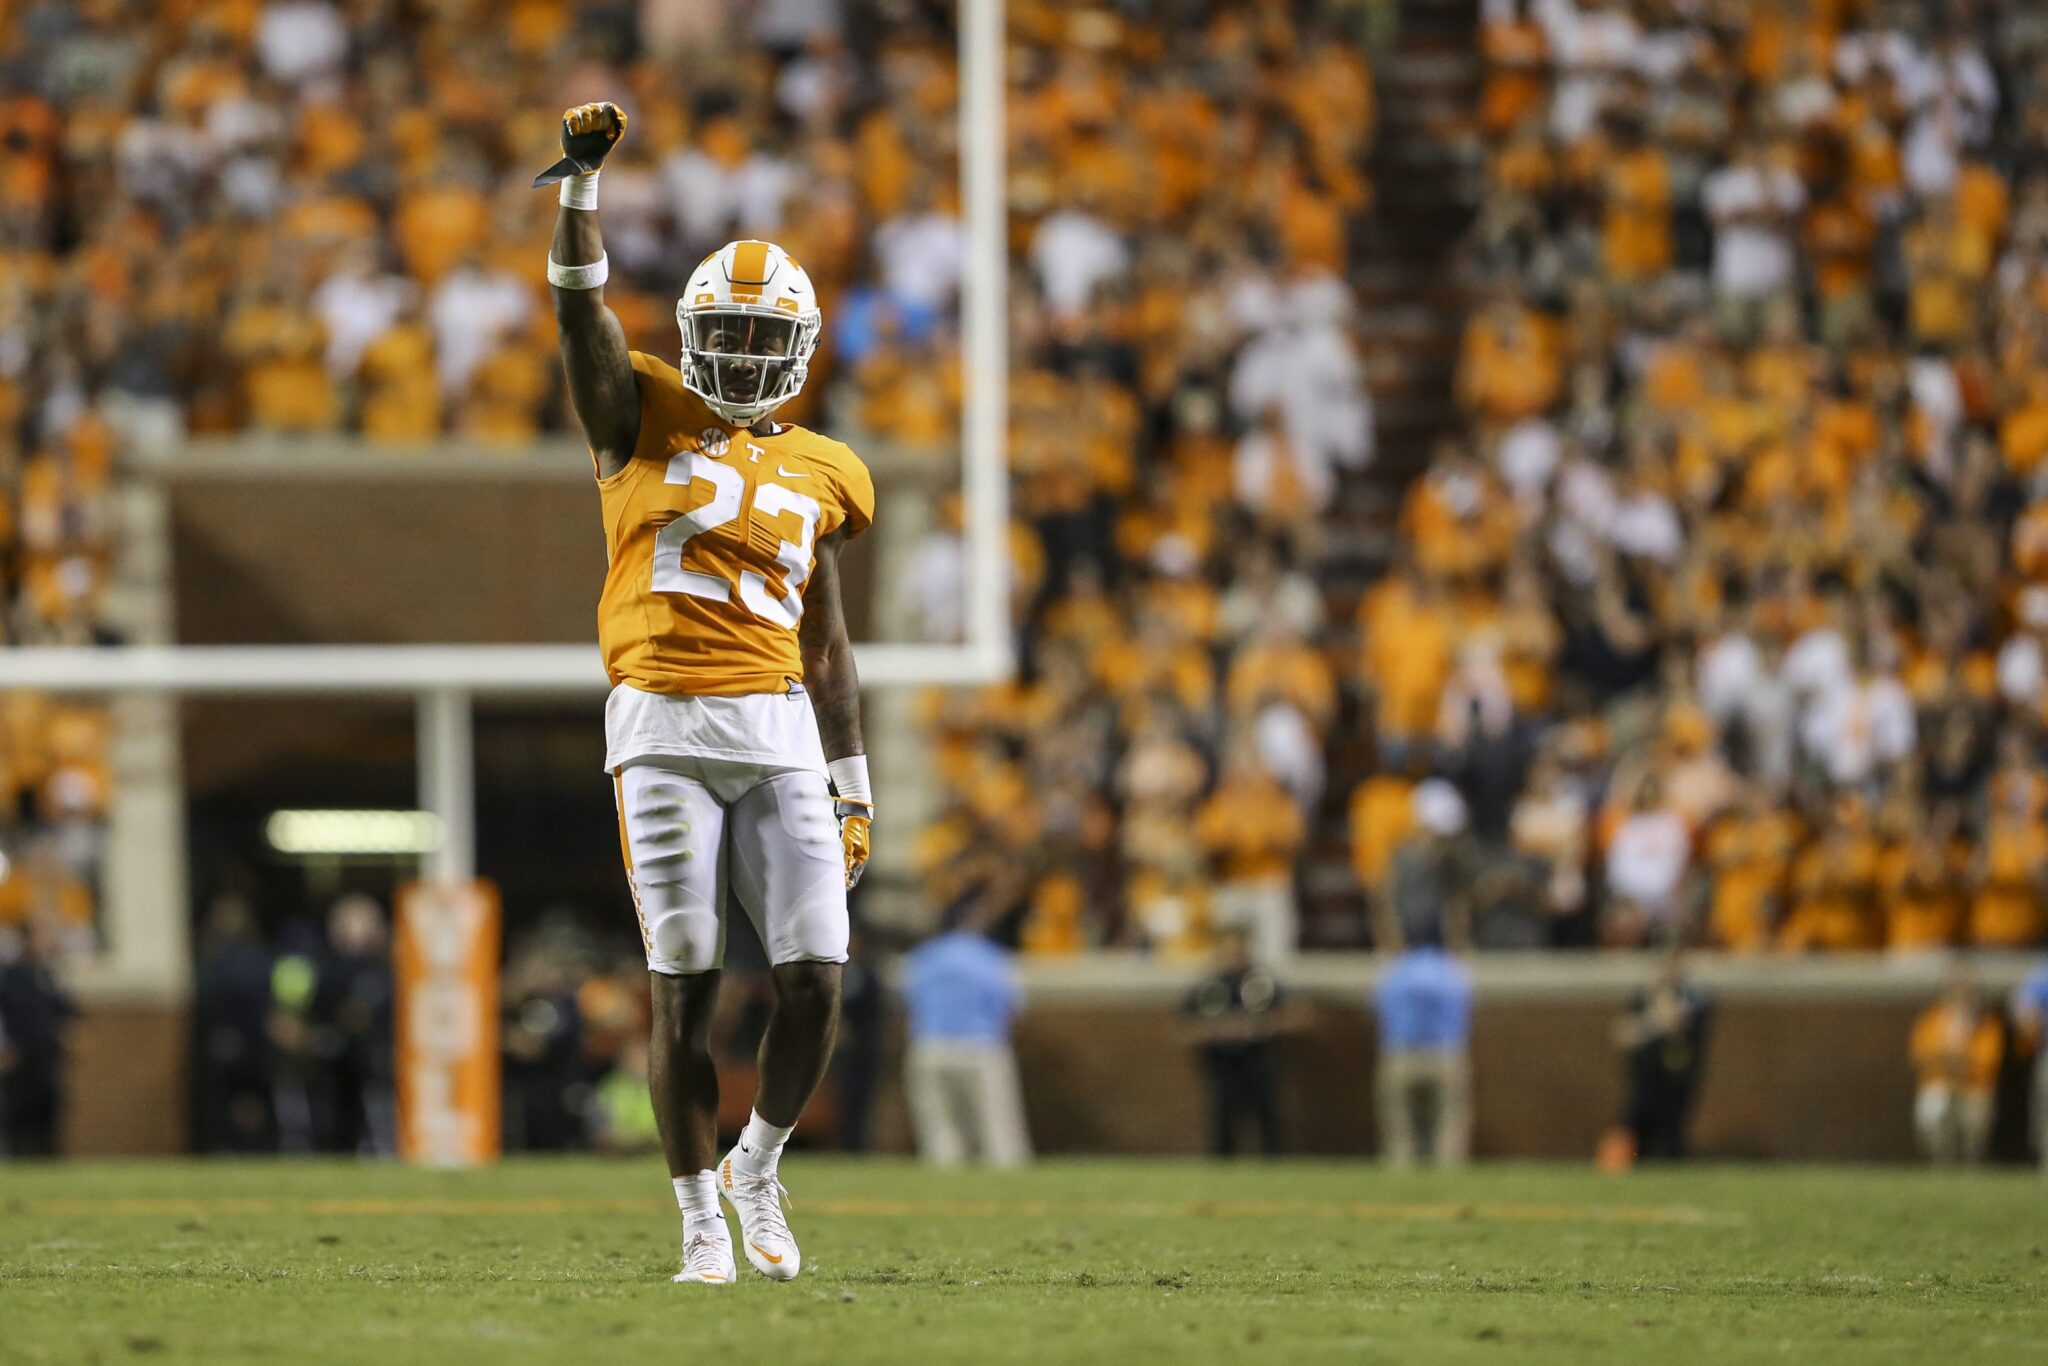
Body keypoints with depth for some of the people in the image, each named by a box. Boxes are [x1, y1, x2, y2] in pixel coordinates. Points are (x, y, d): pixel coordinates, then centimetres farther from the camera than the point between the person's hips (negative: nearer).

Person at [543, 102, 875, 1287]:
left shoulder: (817, 477, 15)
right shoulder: (643, 423, 7)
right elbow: (583, 310, -9)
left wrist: (855, 794, 16)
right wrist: (583, 179, -21)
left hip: (780, 737, 3)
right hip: (665, 729, -3)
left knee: (815, 982, -6)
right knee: (687, 988, -2)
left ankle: (759, 1167, 19)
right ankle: (702, 1220, 9)